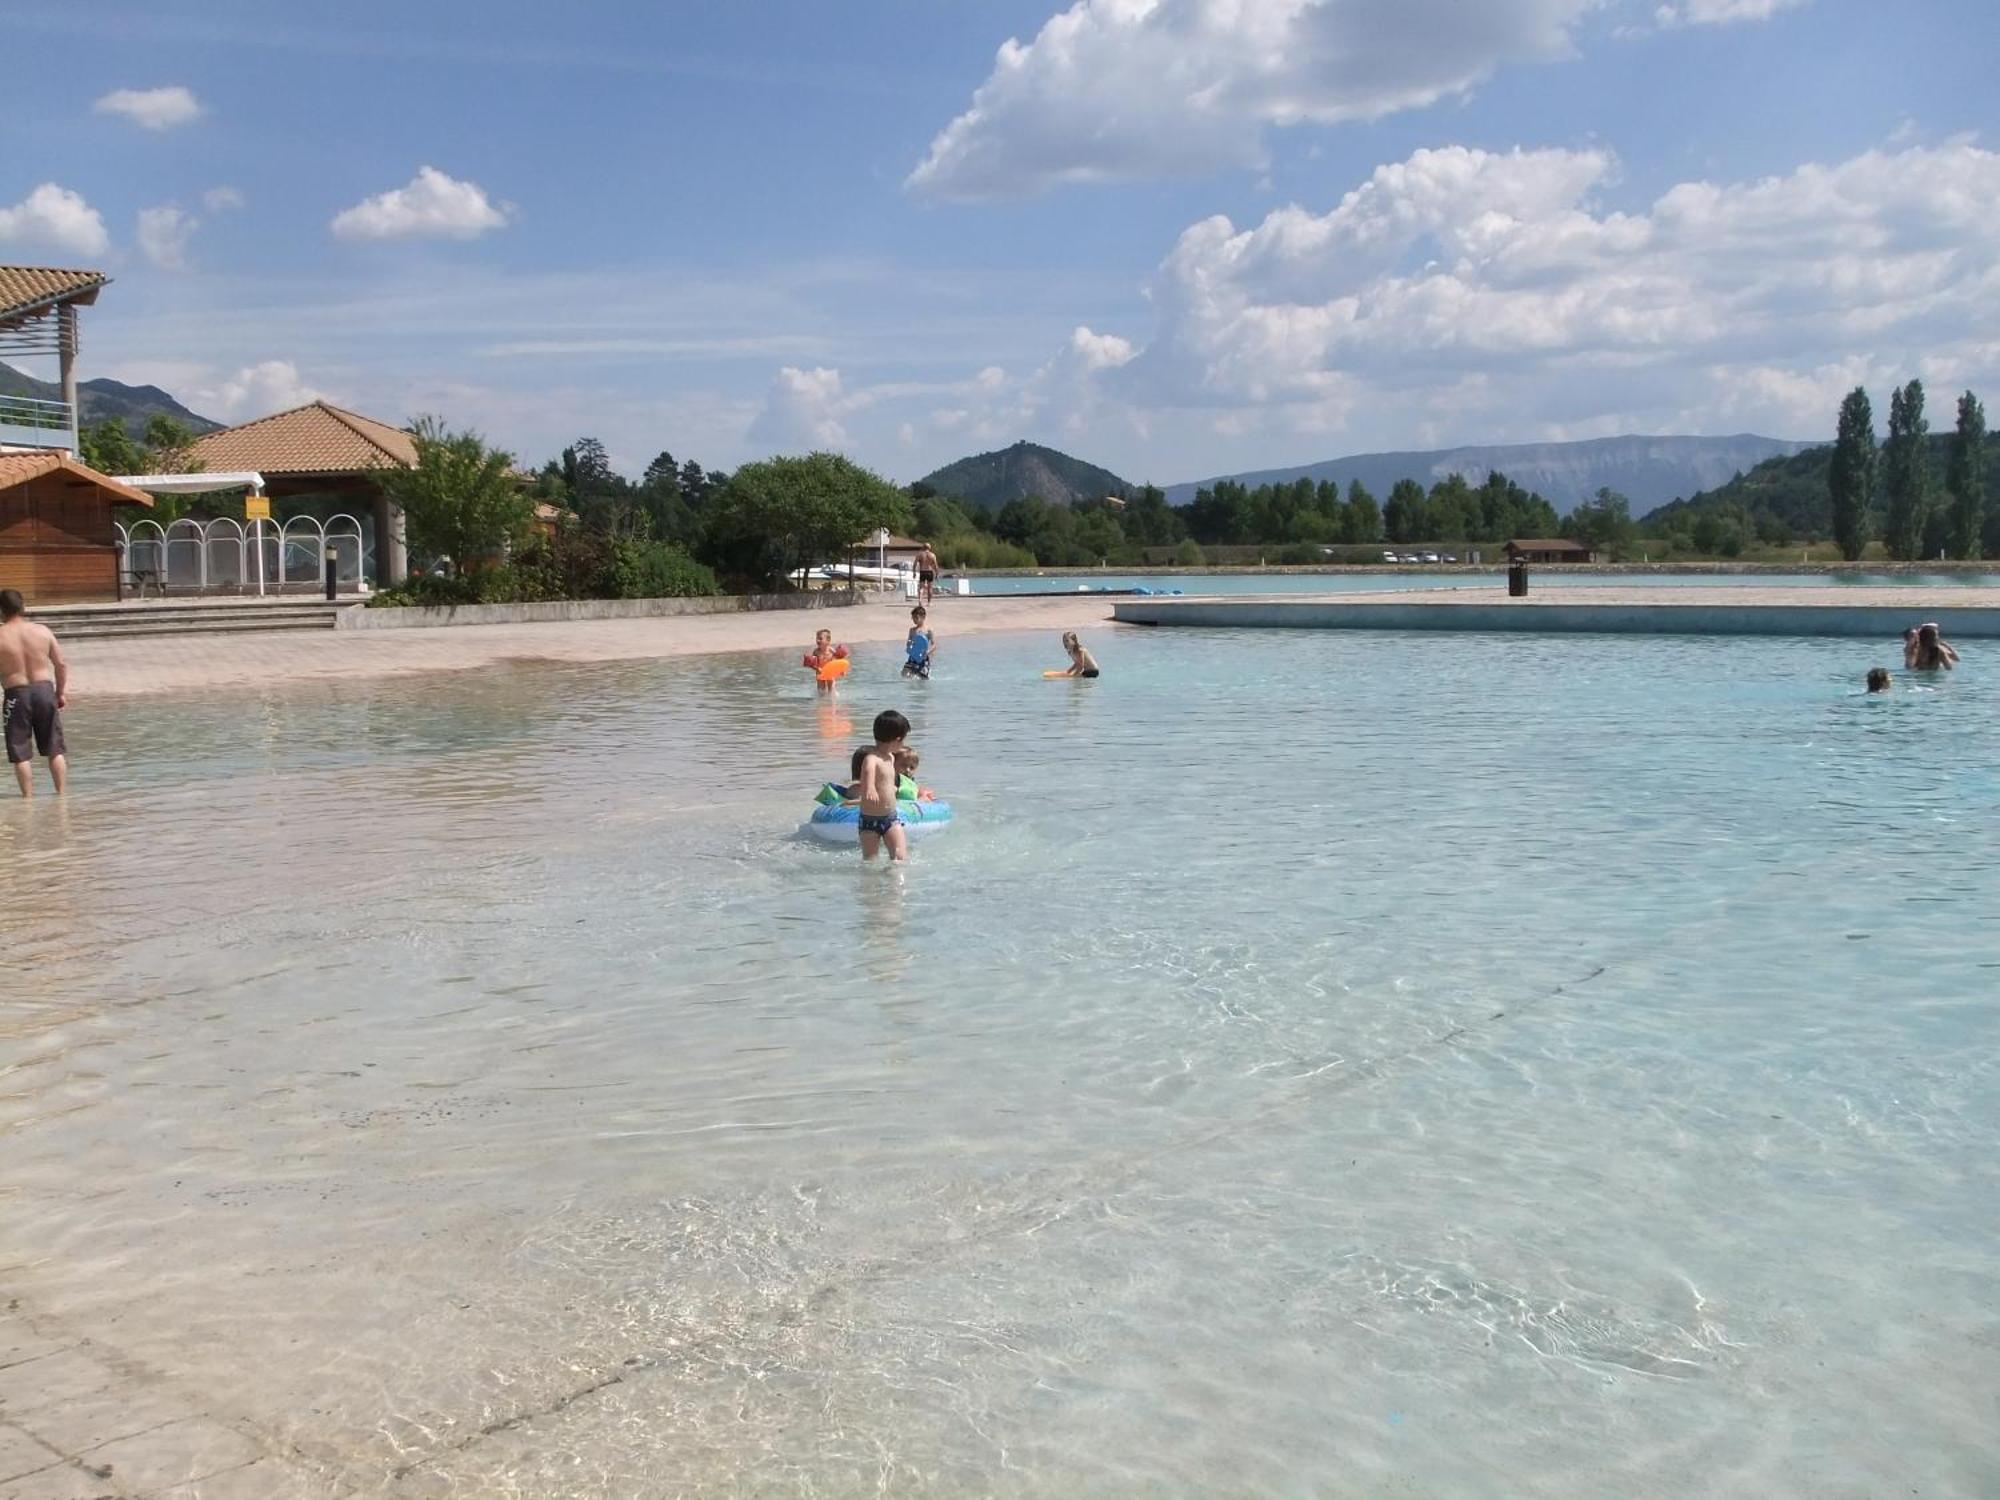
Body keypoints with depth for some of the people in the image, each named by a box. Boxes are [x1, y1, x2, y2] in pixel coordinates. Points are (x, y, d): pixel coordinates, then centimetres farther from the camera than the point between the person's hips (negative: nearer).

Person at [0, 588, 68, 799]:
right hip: (45, 689, 3)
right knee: (55, 749, 11)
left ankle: (28, 796, 4)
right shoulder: (43, 631, 0)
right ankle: (62, 793, 12)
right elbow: (61, 664, 5)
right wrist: (61, 692, 15)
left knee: (21, 753, 6)